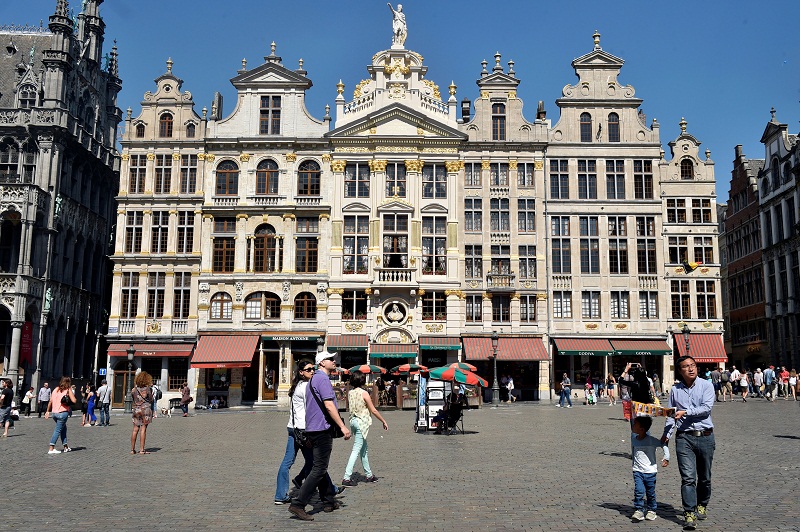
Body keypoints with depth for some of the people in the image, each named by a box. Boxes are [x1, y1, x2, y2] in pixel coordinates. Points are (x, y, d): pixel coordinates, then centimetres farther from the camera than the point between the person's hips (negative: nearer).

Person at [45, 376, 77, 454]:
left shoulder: (56, 390, 12)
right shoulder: (68, 390, -4)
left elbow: (50, 401, 11)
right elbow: (74, 401, -13)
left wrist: (48, 411, 19)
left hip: (54, 413, 6)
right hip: (63, 413, -6)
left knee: (63, 428, 20)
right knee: (58, 430, -1)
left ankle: (66, 447, 23)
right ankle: (51, 449, -6)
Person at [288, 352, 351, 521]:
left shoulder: (314, 379, 18)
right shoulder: (322, 379, -14)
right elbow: (329, 406, -22)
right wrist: (342, 426, -19)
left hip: (313, 429, 11)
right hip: (322, 429, -11)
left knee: (320, 467, 16)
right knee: (319, 469, -9)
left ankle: (328, 502, 27)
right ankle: (298, 504, -12)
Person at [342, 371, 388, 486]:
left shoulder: (350, 393, 6)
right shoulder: (364, 393, -13)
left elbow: (348, 407, 19)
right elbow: (373, 410, -9)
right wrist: (384, 421, -1)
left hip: (353, 420, 7)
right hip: (362, 422, -7)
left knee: (364, 450, 17)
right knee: (356, 451, -7)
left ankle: (369, 475, 26)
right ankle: (347, 478, -11)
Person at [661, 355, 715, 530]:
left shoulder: (706, 385, 1)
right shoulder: (675, 390, 7)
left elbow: (707, 408, -12)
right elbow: (671, 415, 8)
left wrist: (685, 412, -19)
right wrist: (667, 434, -5)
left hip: (705, 436, 0)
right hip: (684, 437, 0)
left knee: (704, 476, 13)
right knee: (688, 477, -9)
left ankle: (702, 505, 34)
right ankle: (689, 514, -7)